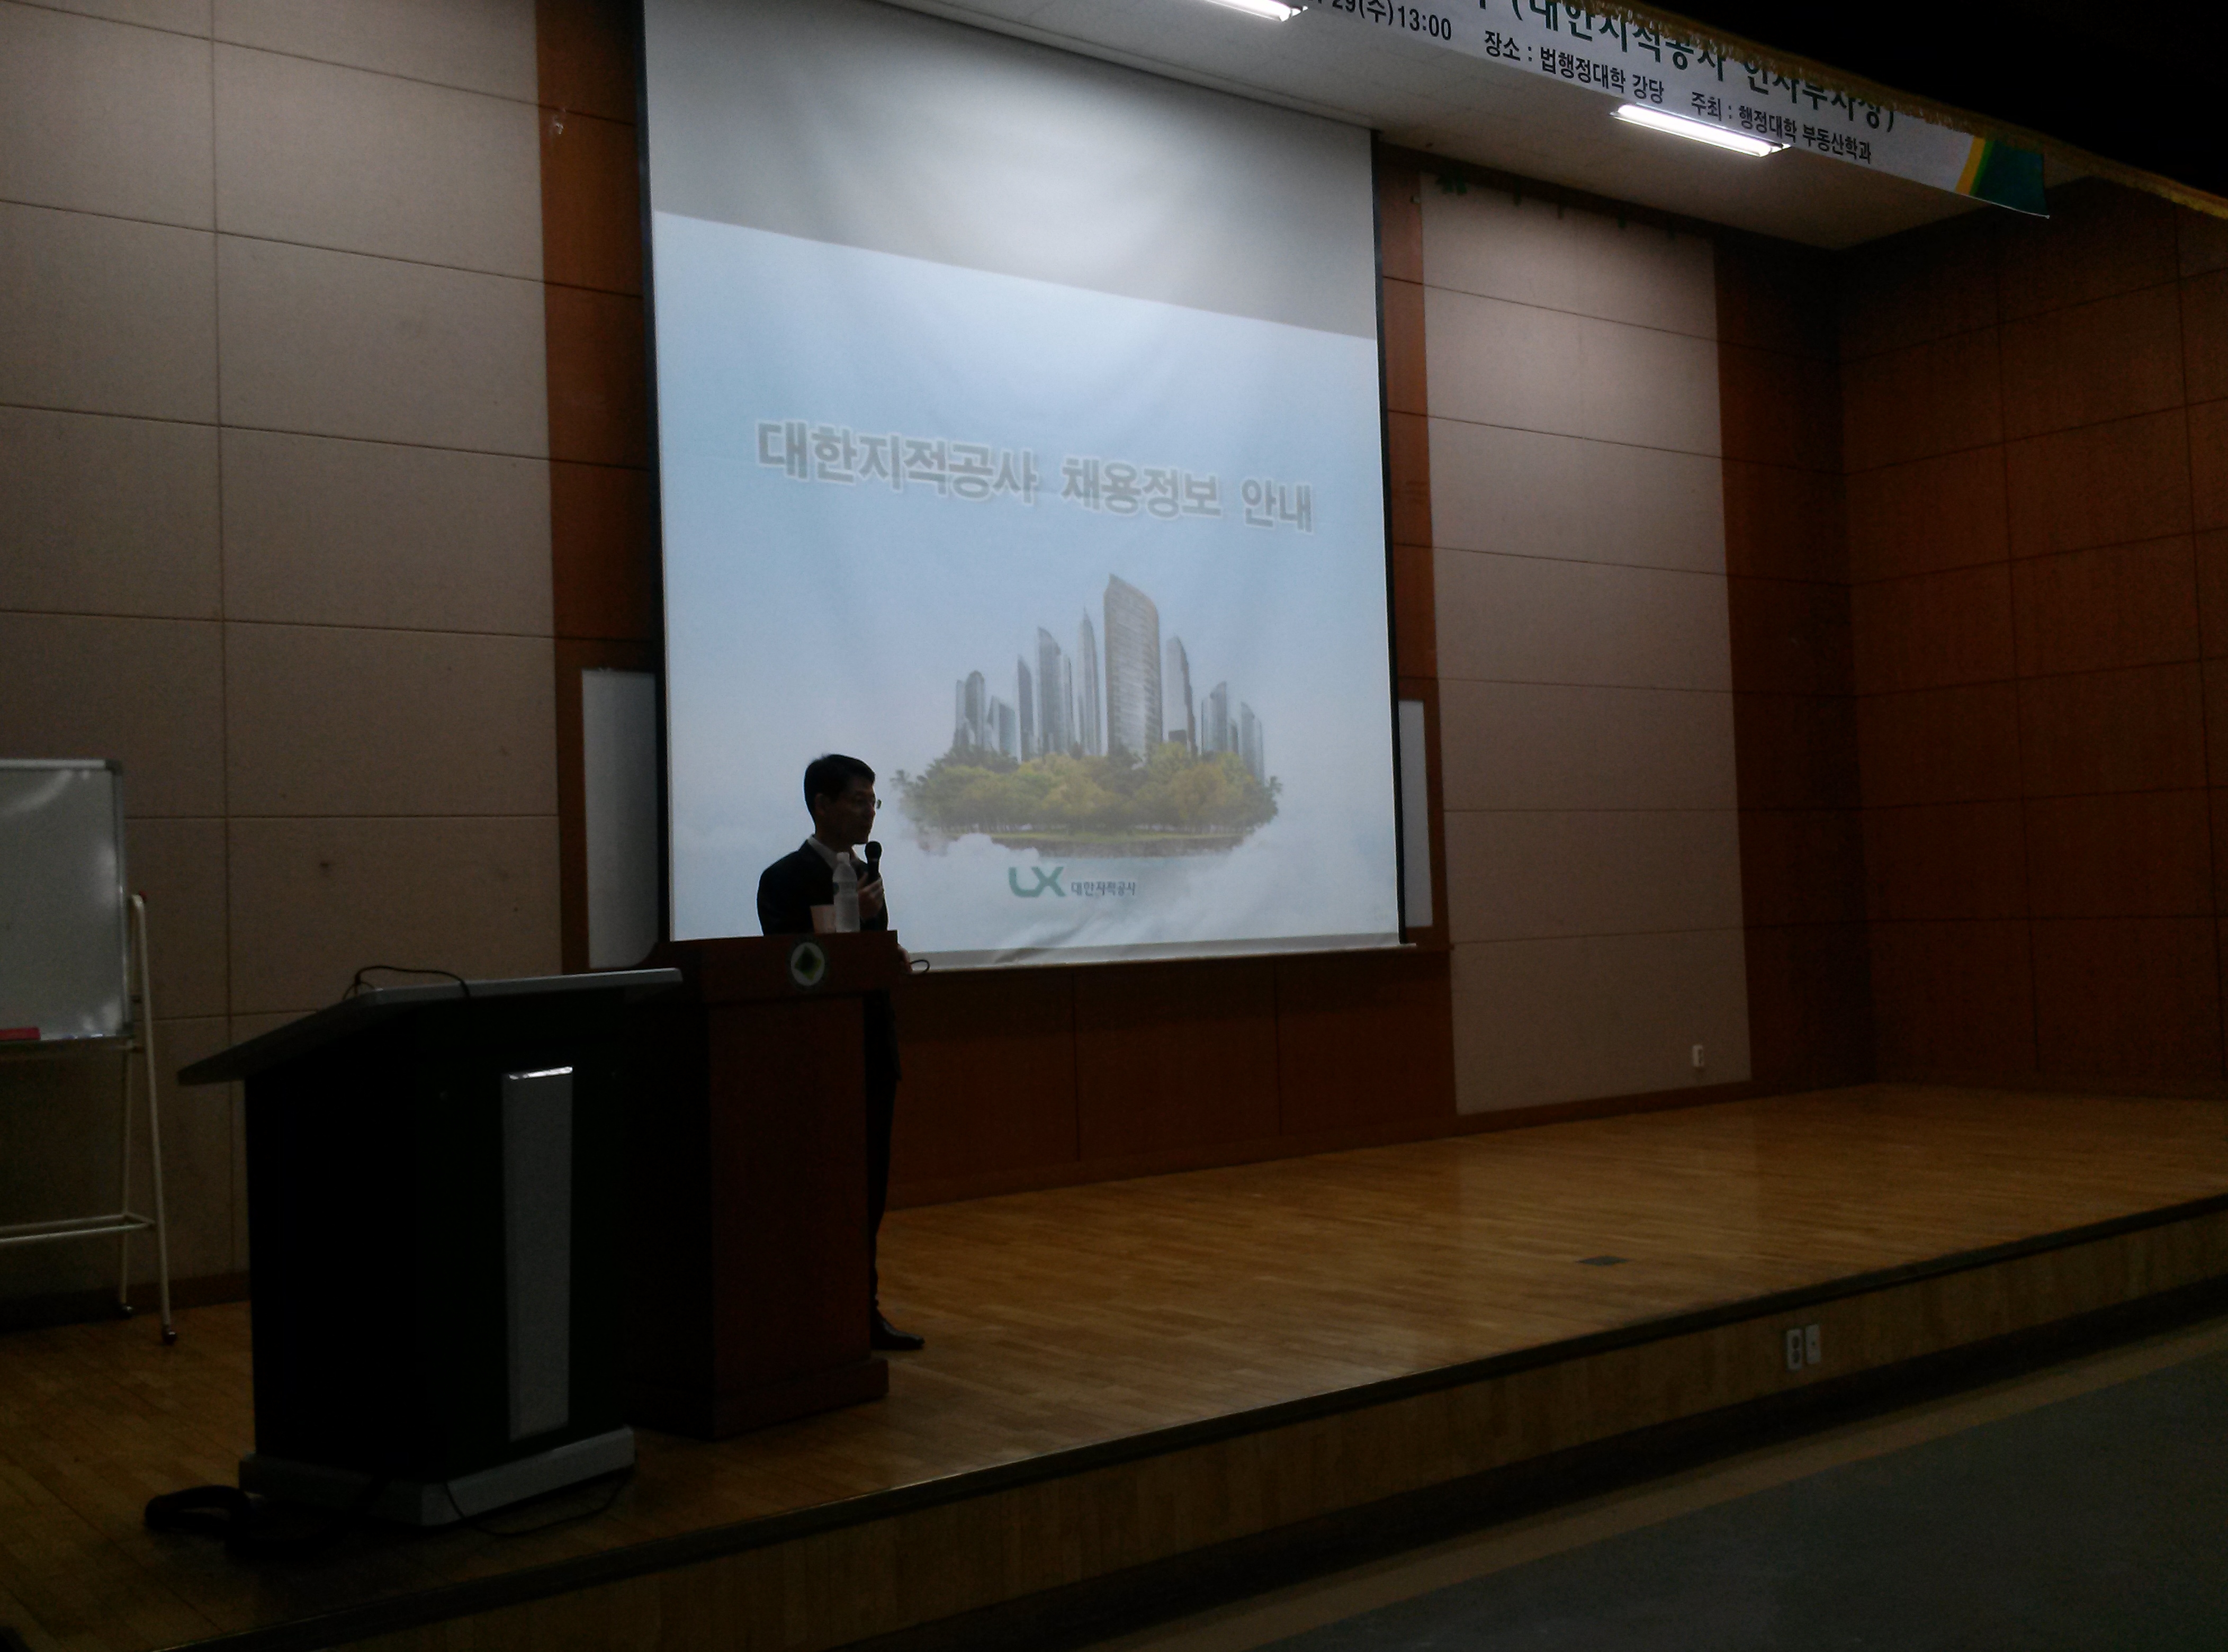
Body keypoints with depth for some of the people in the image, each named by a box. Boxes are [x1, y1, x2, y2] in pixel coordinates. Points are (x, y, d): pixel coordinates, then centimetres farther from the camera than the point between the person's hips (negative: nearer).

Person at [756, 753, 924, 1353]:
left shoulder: (865, 875, 15)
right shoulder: (786, 878, -9)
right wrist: (854, 919, -22)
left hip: (871, 1056, 8)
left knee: (869, 1191, 10)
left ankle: (864, 1311, 17)